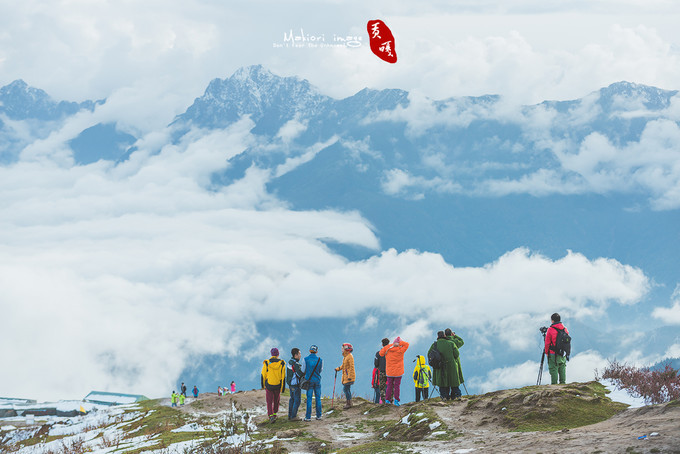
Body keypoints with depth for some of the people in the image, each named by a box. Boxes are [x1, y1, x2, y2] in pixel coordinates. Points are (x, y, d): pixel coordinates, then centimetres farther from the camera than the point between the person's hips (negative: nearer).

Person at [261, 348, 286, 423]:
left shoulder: (267, 363, -7)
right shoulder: (282, 364, -4)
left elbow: (263, 375, -1)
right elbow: (283, 377, -2)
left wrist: (263, 385, 12)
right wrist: (282, 388, 4)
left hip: (269, 386, -1)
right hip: (278, 386, 1)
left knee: (269, 402, 3)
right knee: (276, 400, 21)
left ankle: (271, 416, -13)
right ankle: (275, 414, 31)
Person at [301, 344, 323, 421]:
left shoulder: (305, 359, -9)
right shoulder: (320, 360, -4)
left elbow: (303, 371, -3)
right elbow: (320, 370, 9)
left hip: (309, 380, -1)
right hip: (317, 380, 1)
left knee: (309, 399, 1)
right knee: (318, 398, 10)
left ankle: (308, 417, -1)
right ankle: (318, 415, 13)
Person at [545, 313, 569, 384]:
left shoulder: (550, 330, -10)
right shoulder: (565, 329, 5)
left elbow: (547, 343, -6)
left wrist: (546, 352, 5)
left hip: (553, 354, -5)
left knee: (553, 369, -1)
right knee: (562, 369, 12)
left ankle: (554, 384, -3)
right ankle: (563, 383, 13)